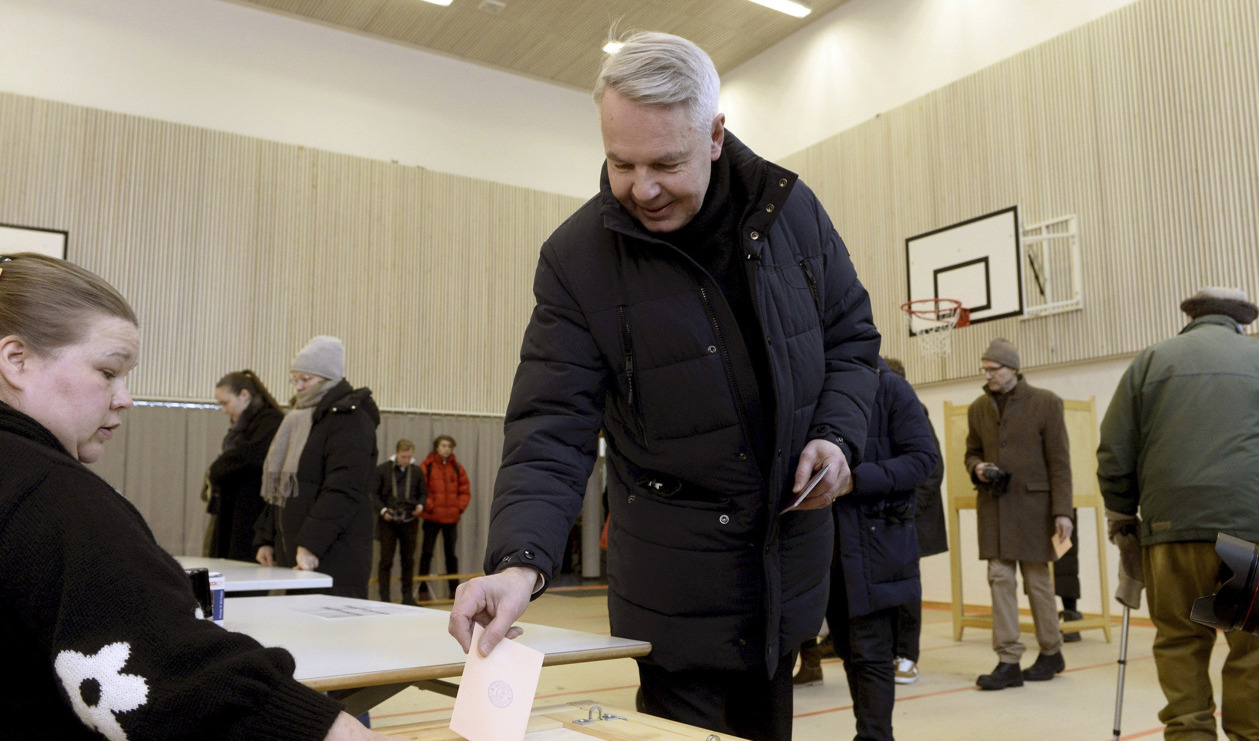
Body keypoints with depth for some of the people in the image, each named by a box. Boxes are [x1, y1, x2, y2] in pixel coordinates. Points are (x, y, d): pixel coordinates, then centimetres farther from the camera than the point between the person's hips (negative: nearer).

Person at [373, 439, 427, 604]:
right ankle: (384, 597, 7)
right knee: (386, 560, 0)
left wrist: (420, 505, -5)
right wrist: (383, 510, -14)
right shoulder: (382, 470, -1)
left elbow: (423, 493, 15)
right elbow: (374, 494, -1)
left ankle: (407, 595, 17)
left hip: (409, 522, 3)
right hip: (388, 522, -3)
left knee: (408, 560, 9)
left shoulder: (416, 471, 8)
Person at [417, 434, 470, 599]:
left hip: (452, 518, 3)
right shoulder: (427, 466, -5)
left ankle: (454, 589, 19)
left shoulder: (457, 468, 7)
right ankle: (423, 589, 7)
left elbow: (465, 490, 9)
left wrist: (460, 507, -2)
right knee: (427, 553, 1)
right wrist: (429, 506, -14)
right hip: (432, 518, -3)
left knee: (451, 553, 12)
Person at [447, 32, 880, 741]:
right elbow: (553, 428, -17)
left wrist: (839, 435, -9)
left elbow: (852, 338, 8)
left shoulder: (791, 210, -4)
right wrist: (520, 562, -31)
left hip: (796, 542, 4)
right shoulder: (577, 258, -13)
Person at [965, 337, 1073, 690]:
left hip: (1032, 504, -3)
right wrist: (977, 468, -4)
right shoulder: (978, 408, 10)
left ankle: (1051, 653, 26)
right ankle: (1008, 661, 3)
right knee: (1000, 579, -1)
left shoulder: (1045, 402, -3)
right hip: (993, 505, 4)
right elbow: (972, 452, 21)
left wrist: (1062, 511, -10)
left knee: (1037, 581, 7)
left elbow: (1059, 461, -5)